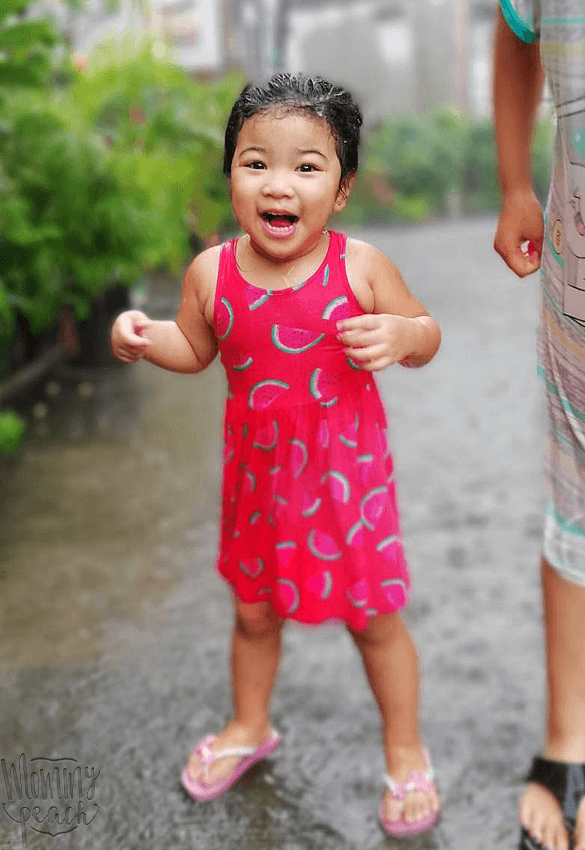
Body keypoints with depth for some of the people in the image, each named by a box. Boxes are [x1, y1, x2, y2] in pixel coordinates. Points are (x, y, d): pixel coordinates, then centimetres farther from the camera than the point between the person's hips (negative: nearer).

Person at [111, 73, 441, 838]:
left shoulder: (361, 267, -16)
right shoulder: (211, 272, -10)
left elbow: (426, 334, -3)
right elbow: (195, 350, 7)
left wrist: (398, 336, -25)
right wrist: (142, 337, -11)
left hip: (347, 474, -2)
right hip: (257, 475, 3)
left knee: (373, 620, 12)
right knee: (253, 612, 21)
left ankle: (405, 751, 38)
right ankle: (250, 727, 50)